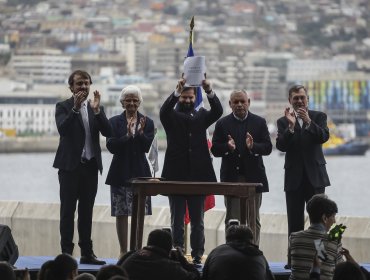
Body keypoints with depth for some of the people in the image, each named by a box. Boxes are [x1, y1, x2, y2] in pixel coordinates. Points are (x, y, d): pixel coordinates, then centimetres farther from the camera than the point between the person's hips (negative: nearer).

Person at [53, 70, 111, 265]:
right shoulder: (63, 107, 0)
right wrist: (75, 108, -25)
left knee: (86, 212, 7)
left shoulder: (96, 108, 11)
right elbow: (62, 129, -17)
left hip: (90, 166, 4)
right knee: (68, 211, -3)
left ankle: (86, 252, 10)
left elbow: (107, 132, -2)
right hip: (70, 166, -4)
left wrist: (97, 110, -14)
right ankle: (66, 252, -3)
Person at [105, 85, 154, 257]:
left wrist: (140, 133, -21)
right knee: (121, 214, 2)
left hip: (140, 172, 0)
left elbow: (147, 147, -4)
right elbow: (111, 146, -7)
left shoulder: (147, 122, 5)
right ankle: (123, 251, 9)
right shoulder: (115, 122, 4)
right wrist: (127, 135, -20)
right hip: (120, 173, 0)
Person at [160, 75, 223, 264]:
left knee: (198, 221, 6)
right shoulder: (171, 117, 6)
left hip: (198, 175, 2)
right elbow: (164, 110, -17)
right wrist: (177, 91, -32)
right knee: (177, 221, 2)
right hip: (176, 175, -2)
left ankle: (197, 255, 10)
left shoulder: (201, 116, 12)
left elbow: (217, 111, -6)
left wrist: (209, 91, -24)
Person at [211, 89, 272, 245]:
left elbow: (268, 148, -1)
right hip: (231, 178, 0)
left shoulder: (259, 122, 6)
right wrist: (227, 147, -20)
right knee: (232, 219, 3)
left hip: (253, 177, 0)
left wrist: (253, 147, -20)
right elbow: (215, 150, 1)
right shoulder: (223, 124, 6)